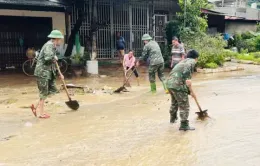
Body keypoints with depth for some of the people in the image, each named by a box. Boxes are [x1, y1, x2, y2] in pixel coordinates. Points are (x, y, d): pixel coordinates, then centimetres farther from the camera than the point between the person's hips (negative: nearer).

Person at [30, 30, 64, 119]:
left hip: (48, 72, 10)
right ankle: (42, 113, 12)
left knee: (53, 90, 13)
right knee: (44, 93, 0)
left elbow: (53, 63, 23)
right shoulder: (49, 45, -15)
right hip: (43, 72, -10)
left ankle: (37, 107, 18)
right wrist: (55, 58, -12)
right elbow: (48, 58, -34)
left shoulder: (52, 46, 17)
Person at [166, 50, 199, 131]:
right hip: (178, 84, -9)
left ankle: (173, 118, 47)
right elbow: (187, 67, -24)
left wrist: (190, 91, 37)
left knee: (174, 102, 30)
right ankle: (184, 125, 5)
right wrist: (187, 78, -28)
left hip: (169, 83, 9)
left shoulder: (184, 61, 29)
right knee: (184, 105, 1)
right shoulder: (192, 61, 3)